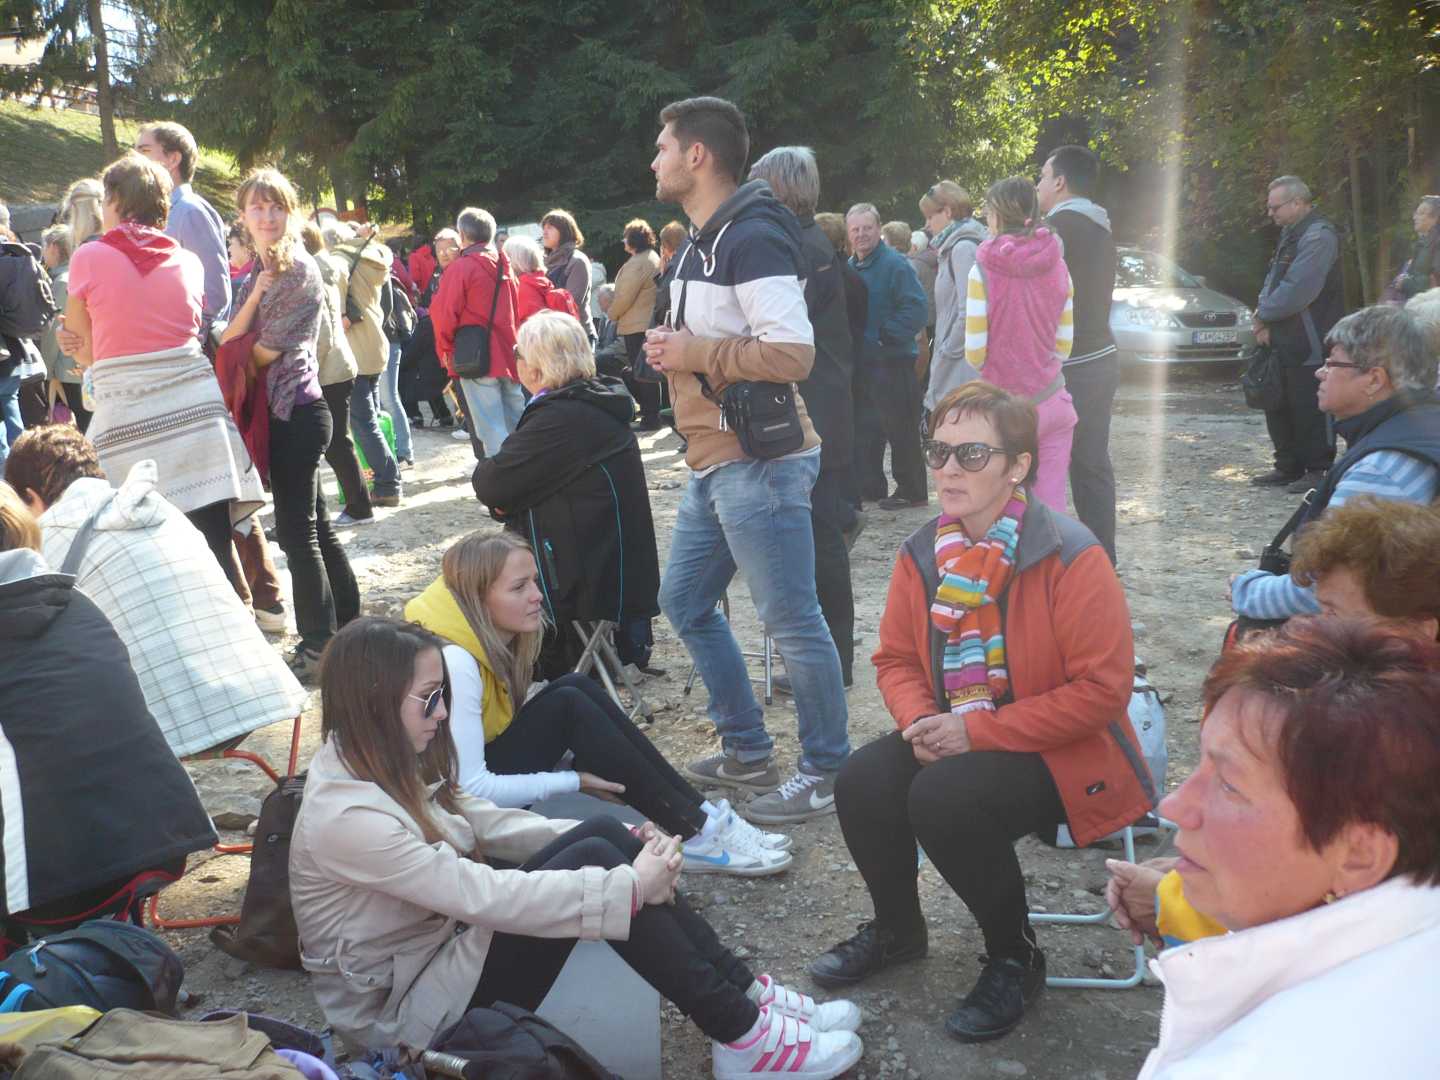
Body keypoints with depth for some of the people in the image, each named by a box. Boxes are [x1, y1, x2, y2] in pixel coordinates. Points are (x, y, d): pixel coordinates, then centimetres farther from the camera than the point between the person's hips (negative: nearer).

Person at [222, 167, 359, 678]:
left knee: (298, 530, -5)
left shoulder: (299, 271, -12)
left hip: (295, 410, -9)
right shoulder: (257, 271, 14)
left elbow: (266, 351, -14)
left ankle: (319, 645, 3)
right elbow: (228, 343, 5)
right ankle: (348, 626, 23)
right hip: (280, 411, 9)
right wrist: (253, 297, -10)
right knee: (315, 526, 13)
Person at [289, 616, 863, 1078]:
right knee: (594, 862, -22)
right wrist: (629, 885, -25)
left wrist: (617, 843, -5)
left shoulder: (377, 764, 2)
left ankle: (745, 993, -3)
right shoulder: (347, 819, -28)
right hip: (403, 1011, -9)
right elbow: (492, 897, -30)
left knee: (603, 834, -9)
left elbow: (486, 821, 6)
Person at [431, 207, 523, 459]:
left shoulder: (461, 267, -10)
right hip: (507, 353, 6)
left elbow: (444, 312, -12)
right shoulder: (503, 265, 10)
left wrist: (446, 349, 1)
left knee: (491, 428, -5)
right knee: (517, 423, 11)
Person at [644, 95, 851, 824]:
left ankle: (826, 772, 13)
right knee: (685, 603, 17)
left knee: (792, 621, -2)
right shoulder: (701, 243, 17)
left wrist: (694, 353, -18)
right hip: (712, 463, 11)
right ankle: (746, 753, 29)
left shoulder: (750, 238, -16)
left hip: (758, 463, -11)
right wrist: (671, 349, 6)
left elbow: (793, 352, -25)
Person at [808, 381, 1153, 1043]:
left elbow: (1102, 689, -21)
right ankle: (897, 930, 14)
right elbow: (896, 659, 9)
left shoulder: (1070, 557, -20)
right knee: (862, 782, -17)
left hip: (1062, 752, -6)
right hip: (955, 738, 6)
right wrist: (920, 722, -14)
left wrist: (978, 729, -22)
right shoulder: (922, 554, -1)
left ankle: (1016, 959, -2)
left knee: (946, 798, -31)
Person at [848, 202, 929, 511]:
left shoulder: (895, 263, -12)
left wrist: (886, 335, -19)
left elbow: (916, 309, -19)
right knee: (864, 427, 14)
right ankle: (869, 486, 25)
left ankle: (911, 491, 7)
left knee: (900, 428, -2)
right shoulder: (850, 267, 13)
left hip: (891, 361, -8)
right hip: (861, 361, 8)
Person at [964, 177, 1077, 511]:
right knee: (1051, 506, 5)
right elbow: (1064, 345, 8)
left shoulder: (984, 269, -9)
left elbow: (975, 352, -7)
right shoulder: (1057, 266, 5)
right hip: (1053, 402, 4)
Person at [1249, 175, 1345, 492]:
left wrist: (1263, 316, -10)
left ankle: (1318, 470, 6)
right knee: (1278, 406, 14)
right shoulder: (1290, 234, 16)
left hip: (1309, 345, -10)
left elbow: (1296, 291, -24)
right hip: (1284, 343, 10)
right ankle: (1288, 467, 24)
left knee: (1308, 409, -4)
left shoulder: (1318, 236, -16)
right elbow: (1273, 279, 16)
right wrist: (1263, 320, -1)